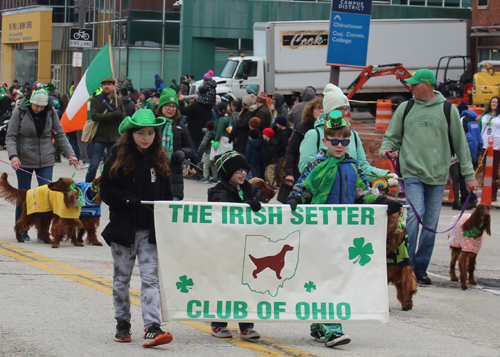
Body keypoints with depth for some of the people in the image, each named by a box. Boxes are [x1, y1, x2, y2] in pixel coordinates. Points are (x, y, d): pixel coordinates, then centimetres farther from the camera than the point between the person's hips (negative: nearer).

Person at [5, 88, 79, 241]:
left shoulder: (51, 112, -1)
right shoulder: (20, 111, -7)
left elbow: (60, 135, 8)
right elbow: (10, 136, -7)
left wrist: (70, 154, -2)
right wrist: (13, 155, -21)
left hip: (46, 161, 1)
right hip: (24, 161, -1)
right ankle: (21, 231, 20)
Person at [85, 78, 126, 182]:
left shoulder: (118, 101, 13)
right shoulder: (95, 100, 2)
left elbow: (125, 118, 9)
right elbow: (94, 115, -12)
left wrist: (119, 114, -15)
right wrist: (112, 115, -21)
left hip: (114, 138, 3)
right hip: (99, 137, -3)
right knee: (94, 165, -2)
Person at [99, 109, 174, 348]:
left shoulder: (160, 161, 6)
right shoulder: (118, 159, -2)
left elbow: (167, 195, 10)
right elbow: (106, 191, -5)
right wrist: (131, 201, -18)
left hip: (150, 230, 1)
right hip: (123, 227, -1)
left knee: (151, 278, -9)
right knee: (121, 279, 11)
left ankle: (152, 328, -17)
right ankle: (122, 324, 26)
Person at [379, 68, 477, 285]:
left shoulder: (448, 110, 5)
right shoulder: (405, 108, 8)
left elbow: (460, 144, 9)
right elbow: (392, 136, 15)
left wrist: (469, 174, 7)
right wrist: (386, 149, -7)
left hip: (438, 176, 1)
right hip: (412, 173, -1)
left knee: (431, 223, 3)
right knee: (414, 216, -16)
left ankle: (420, 268, 12)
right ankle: (407, 265, -12)